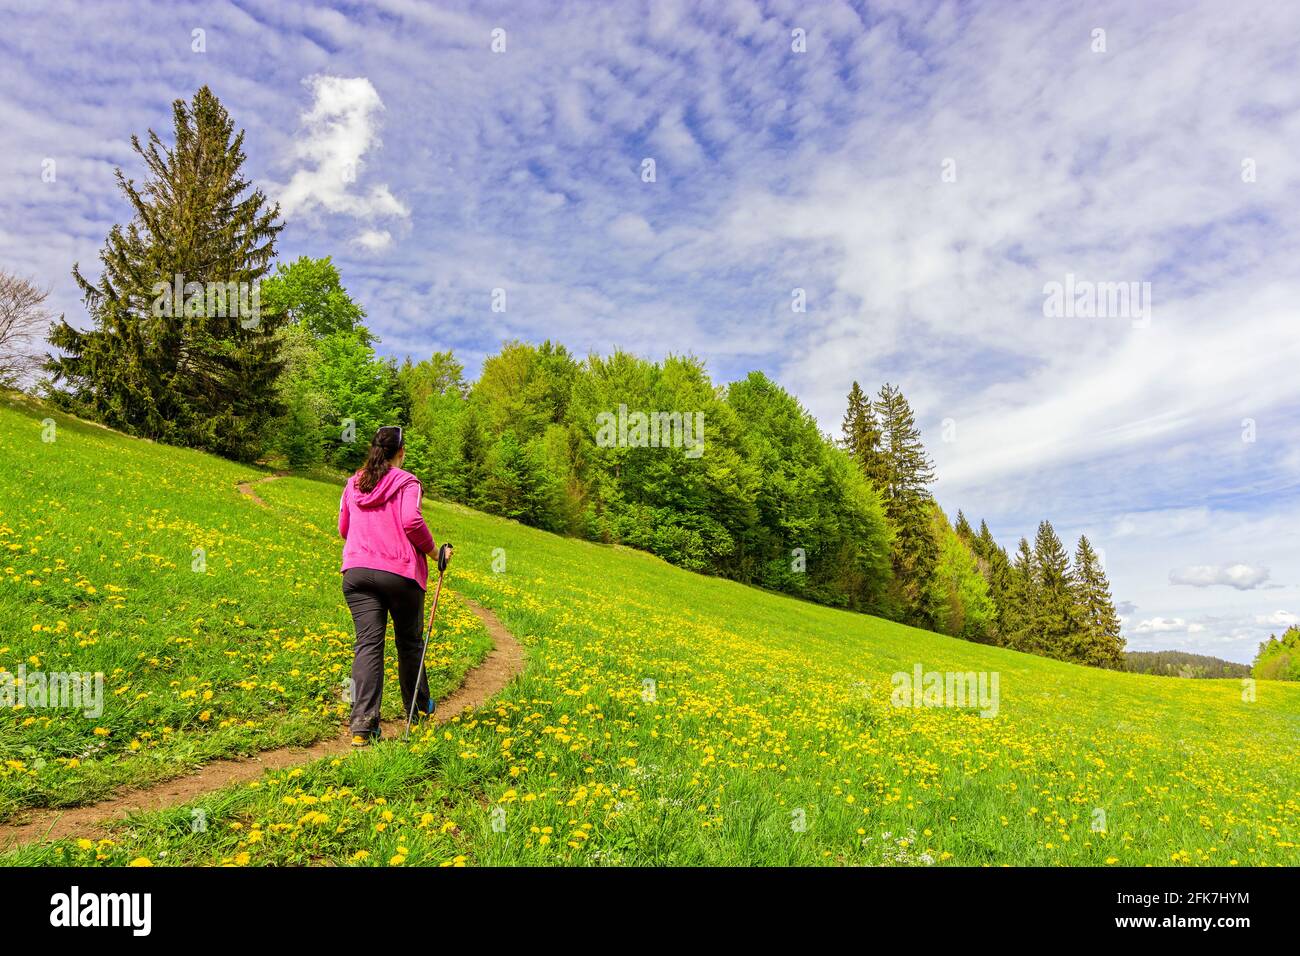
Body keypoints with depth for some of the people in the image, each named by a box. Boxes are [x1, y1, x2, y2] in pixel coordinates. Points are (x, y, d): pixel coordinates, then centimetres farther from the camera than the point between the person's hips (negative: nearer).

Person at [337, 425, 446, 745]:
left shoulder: (353, 484, 15)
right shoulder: (407, 482, -2)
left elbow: (343, 528, 21)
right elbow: (412, 521, -16)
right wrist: (431, 549, -1)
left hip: (357, 572, 3)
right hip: (401, 573, -3)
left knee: (368, 643, -3)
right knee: (409, 642, 14)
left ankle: (362, 725, -14)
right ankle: (419, 709, 31)